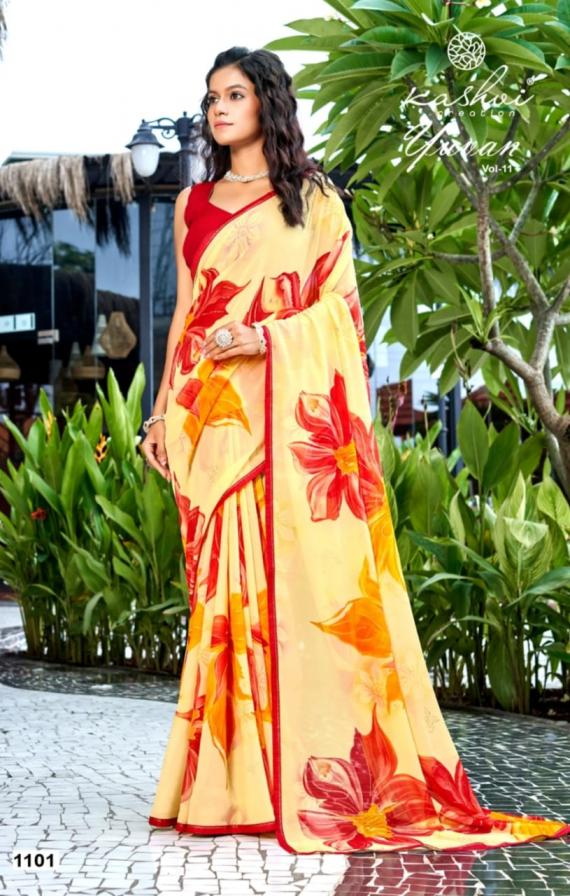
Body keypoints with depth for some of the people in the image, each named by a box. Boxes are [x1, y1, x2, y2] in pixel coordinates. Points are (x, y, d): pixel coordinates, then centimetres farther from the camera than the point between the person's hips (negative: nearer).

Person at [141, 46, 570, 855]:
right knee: (227, 580, -2)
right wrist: (164, 411, 13)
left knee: (310, 572, -9)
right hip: (216, 418, 3)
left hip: (296, 411, -3)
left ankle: (328, 770, -4)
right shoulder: (194, 205, 19)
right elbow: (186, 315, 19)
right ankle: (233, 776, 1)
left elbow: (339, 301, 1)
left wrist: (266, 337, -14)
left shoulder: (312, 198, 8)